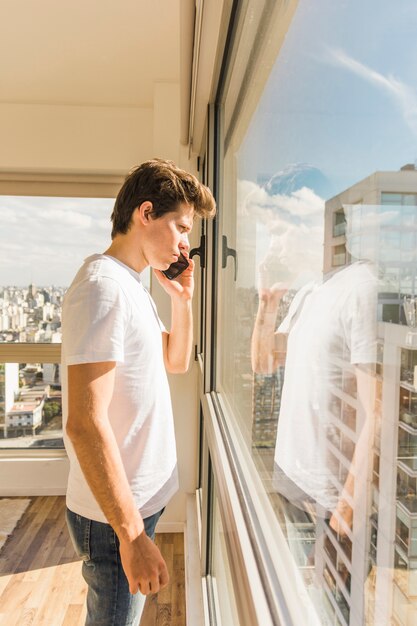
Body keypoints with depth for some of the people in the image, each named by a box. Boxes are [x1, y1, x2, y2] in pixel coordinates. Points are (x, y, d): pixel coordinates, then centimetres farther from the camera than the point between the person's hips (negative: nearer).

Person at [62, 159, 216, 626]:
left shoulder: (132, 286, 9)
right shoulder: (104, 285, -23)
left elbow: (176, 361, 17)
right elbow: (85, 422, -27)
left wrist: (182, 300, 2)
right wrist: (131, 534, -22)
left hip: (138, 500, 9)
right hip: (115, 516, -9)